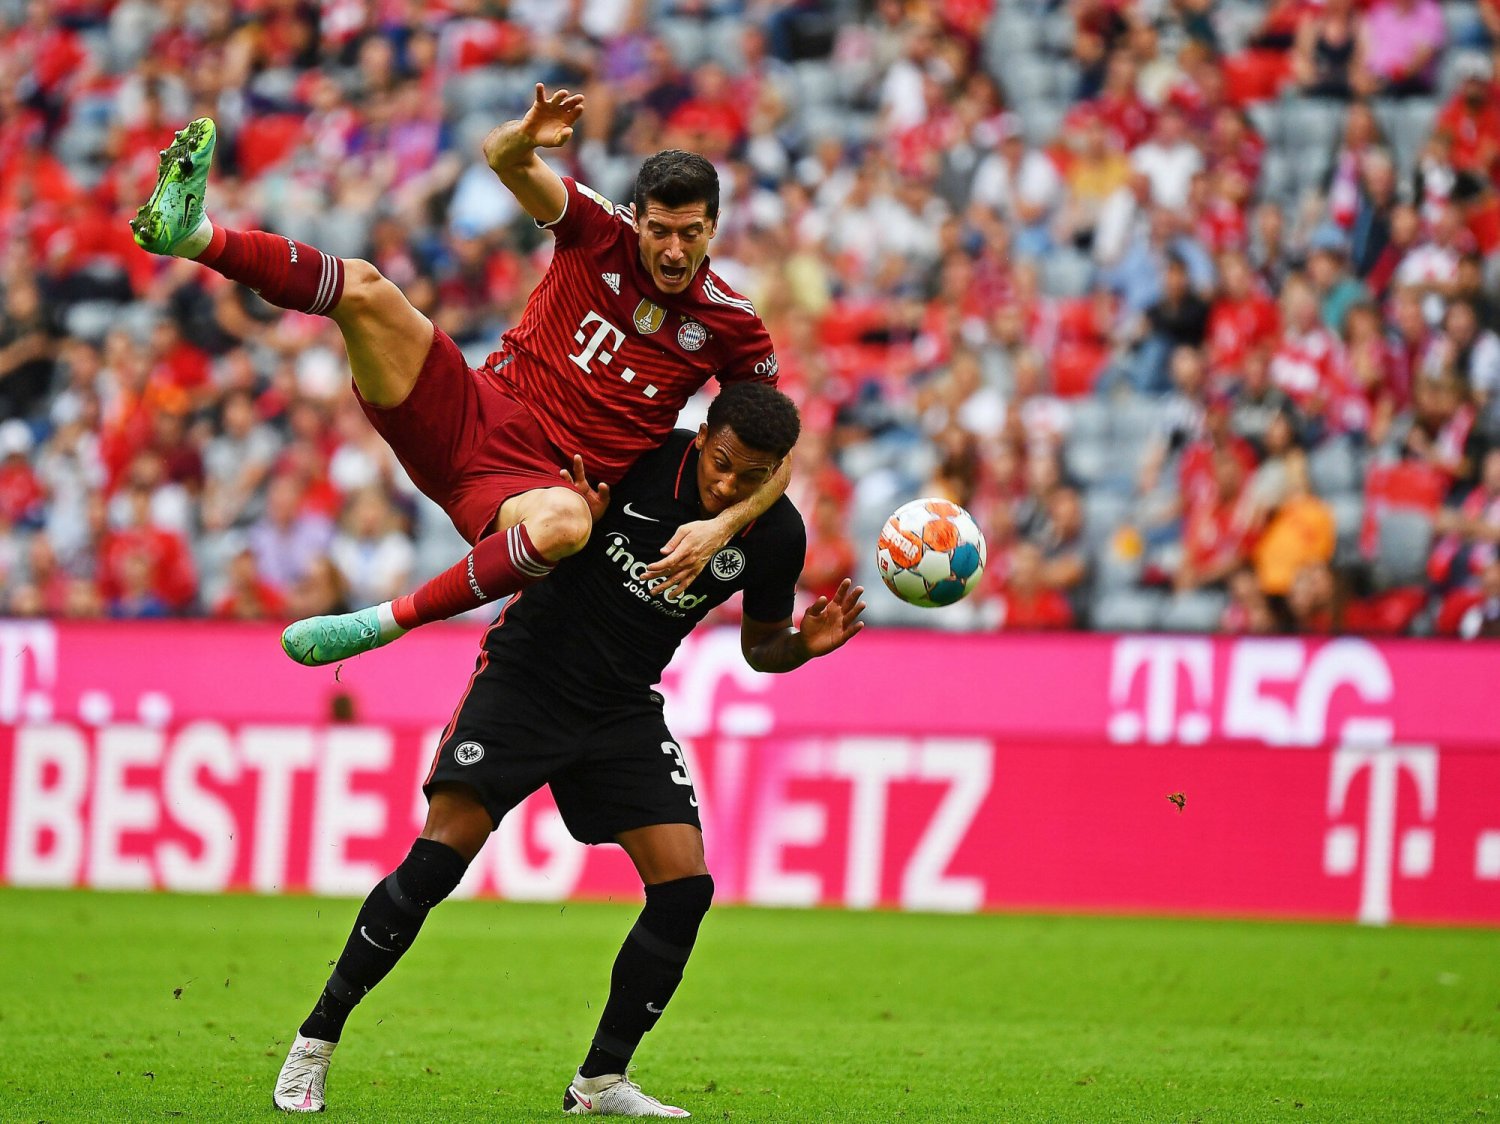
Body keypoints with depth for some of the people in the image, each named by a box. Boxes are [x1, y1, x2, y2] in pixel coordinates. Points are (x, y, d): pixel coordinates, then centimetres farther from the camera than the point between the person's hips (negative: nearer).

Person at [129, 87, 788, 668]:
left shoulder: (730, 327, -3)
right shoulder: (603, 232, 0)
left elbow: (780, 454, 3)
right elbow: (502, 157, -7)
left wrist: (722, 528, -15)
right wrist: (525, 139, -33)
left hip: (537, 480, -3)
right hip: (470, 415, 3)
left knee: (565, 523, -43)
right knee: (363, 290, -21)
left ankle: (387, 622, -31)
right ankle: (193, 235, -25)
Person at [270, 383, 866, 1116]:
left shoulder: (775, 536, -8)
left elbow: (759, 647, 9)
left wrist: (806, 644, -13)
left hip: (624, 710, 3)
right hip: (527, 671, -3)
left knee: (684, 885, -10)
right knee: (438, 859, -16)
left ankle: (600, 1083, 5)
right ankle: (315, 1043, -3)